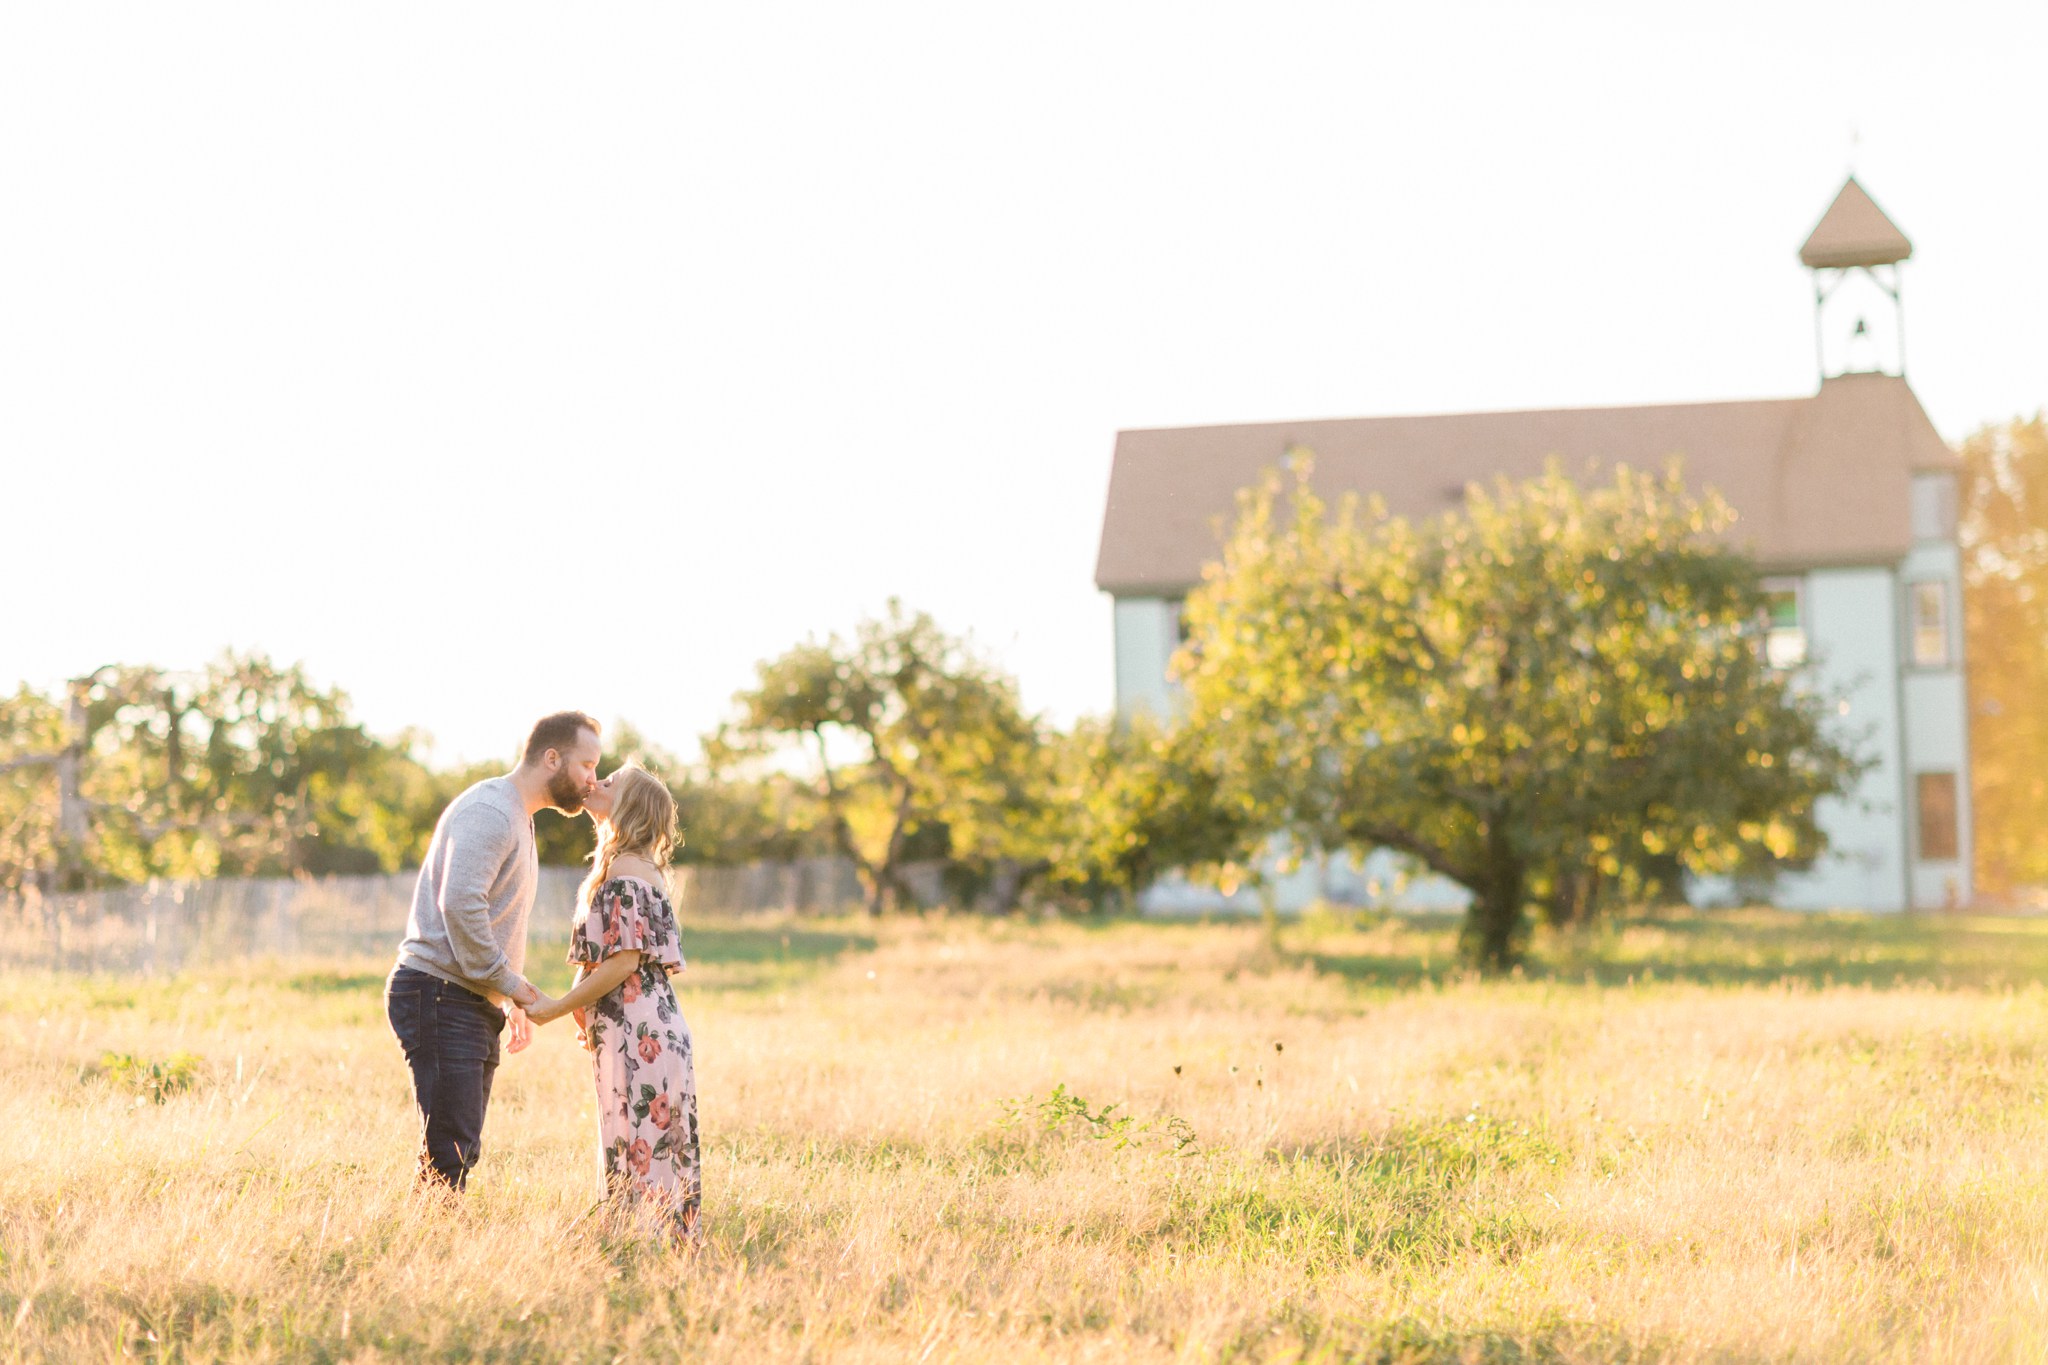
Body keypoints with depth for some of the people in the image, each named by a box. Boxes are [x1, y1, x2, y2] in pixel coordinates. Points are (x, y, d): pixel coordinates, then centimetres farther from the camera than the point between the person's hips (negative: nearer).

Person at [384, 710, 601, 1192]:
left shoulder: (517, 818, 21)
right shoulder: (490, 811, -12)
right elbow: (459, 904, -25)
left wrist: (510, 999, 18)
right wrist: (508, 980, -17)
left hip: (474, 1005, 10)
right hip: (440, 997, -10)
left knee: (461, 1152, 8)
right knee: (449, 1155, -15)